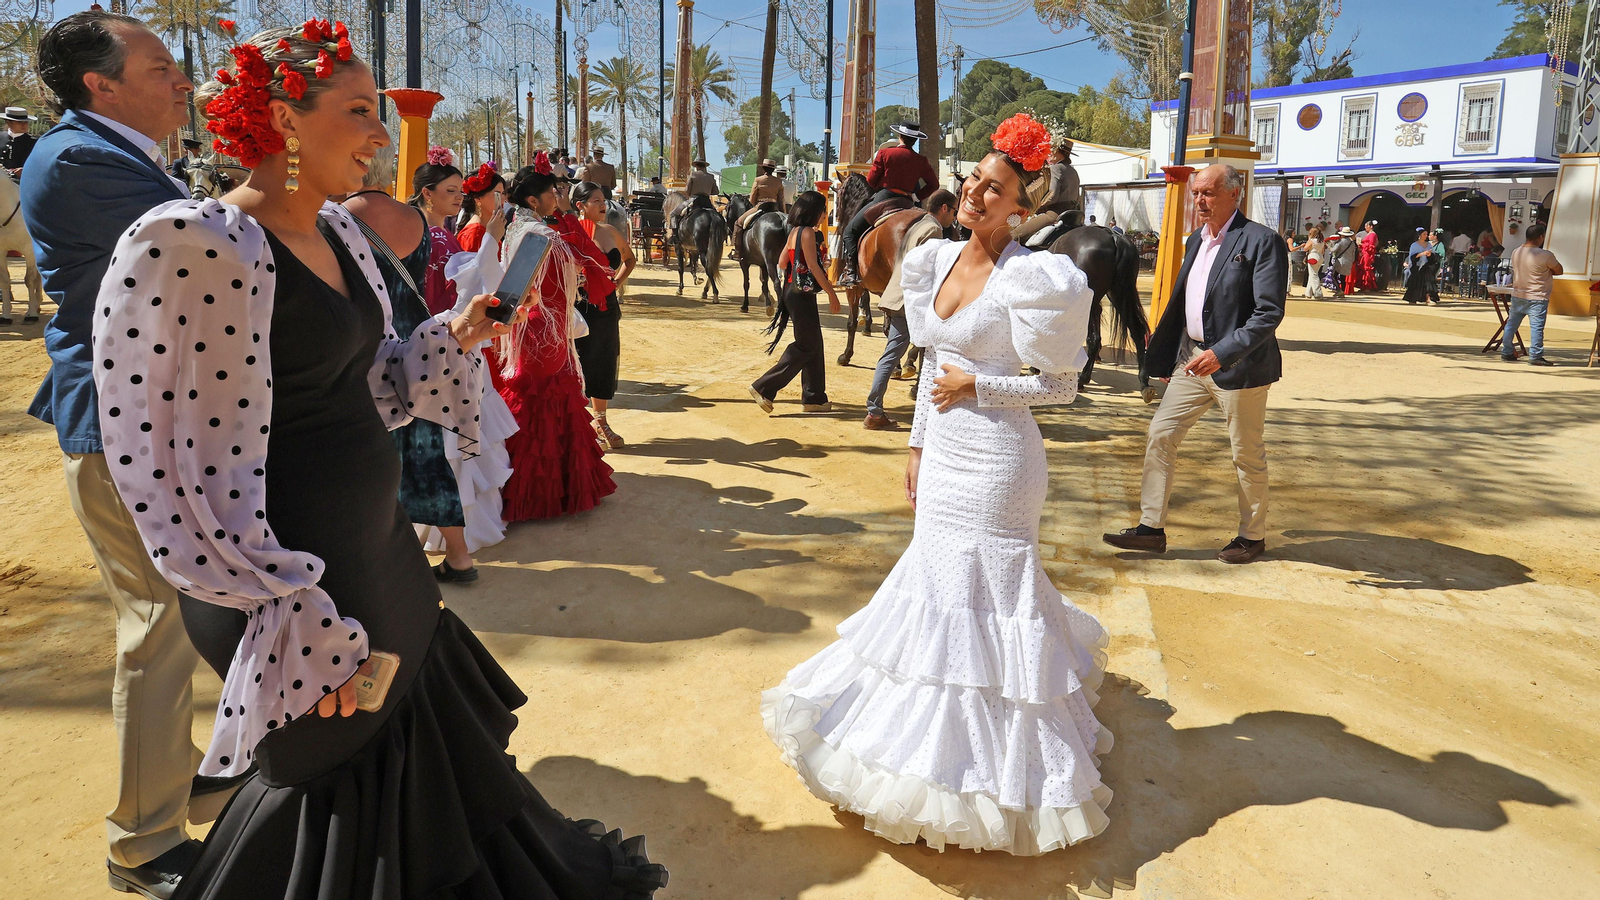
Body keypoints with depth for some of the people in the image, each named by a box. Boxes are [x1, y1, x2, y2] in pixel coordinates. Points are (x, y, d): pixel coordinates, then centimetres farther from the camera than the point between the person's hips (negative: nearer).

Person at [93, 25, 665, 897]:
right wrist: (300, 627, -22)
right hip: (293, 567, -8)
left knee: (423, 722, 23)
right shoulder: (191, 245, -21)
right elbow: (174, 466, -22)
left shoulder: (337, 233, 6)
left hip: (375, 544, 8)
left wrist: (452, 337, -1)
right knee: (332, 772, 11)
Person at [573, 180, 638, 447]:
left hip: (607, 307, 6)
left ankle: (600, 421, 26)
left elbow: (630, 258, 26)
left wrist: (617, 281, 11)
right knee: (581, 366, -1)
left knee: (605, 365, 12)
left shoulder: (610, 231, 9)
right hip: (581, 309, -6)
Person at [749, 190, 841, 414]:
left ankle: (814, 397, 19)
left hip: (793, 291, 10)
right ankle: (765, 387, -3)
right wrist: (832, 293, -16)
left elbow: (782, 263, 16)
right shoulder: (808, 232, -15)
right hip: (803, 294, -10)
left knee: (813, 345, 13)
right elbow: (813, 266, -20)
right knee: (806, 346, -3)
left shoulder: (794, 231, 12)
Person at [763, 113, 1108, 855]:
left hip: (994, 459, -7)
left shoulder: (1029, 279, -15)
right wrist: (918, 446, 14)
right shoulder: (938, 262, 7)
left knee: (987, 591, 2)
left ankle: (993, 755, 19)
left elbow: (1061, 385, -11)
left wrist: (976, 386, -15)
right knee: (938, 579, 18)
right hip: (945, 456, 7)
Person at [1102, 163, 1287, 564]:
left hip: (1237, 365, -7)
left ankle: (1253, 535, 25)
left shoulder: (1263, 241, -13)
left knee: (1248, 455, 7)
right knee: (1160, 436, 4)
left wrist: (1222, 353, -28)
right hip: (1191, 358, 7)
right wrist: (1164, 358, 18)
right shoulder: (1197, 239, 11)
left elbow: (1269, 312, -19)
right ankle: (1152, 527, 12)